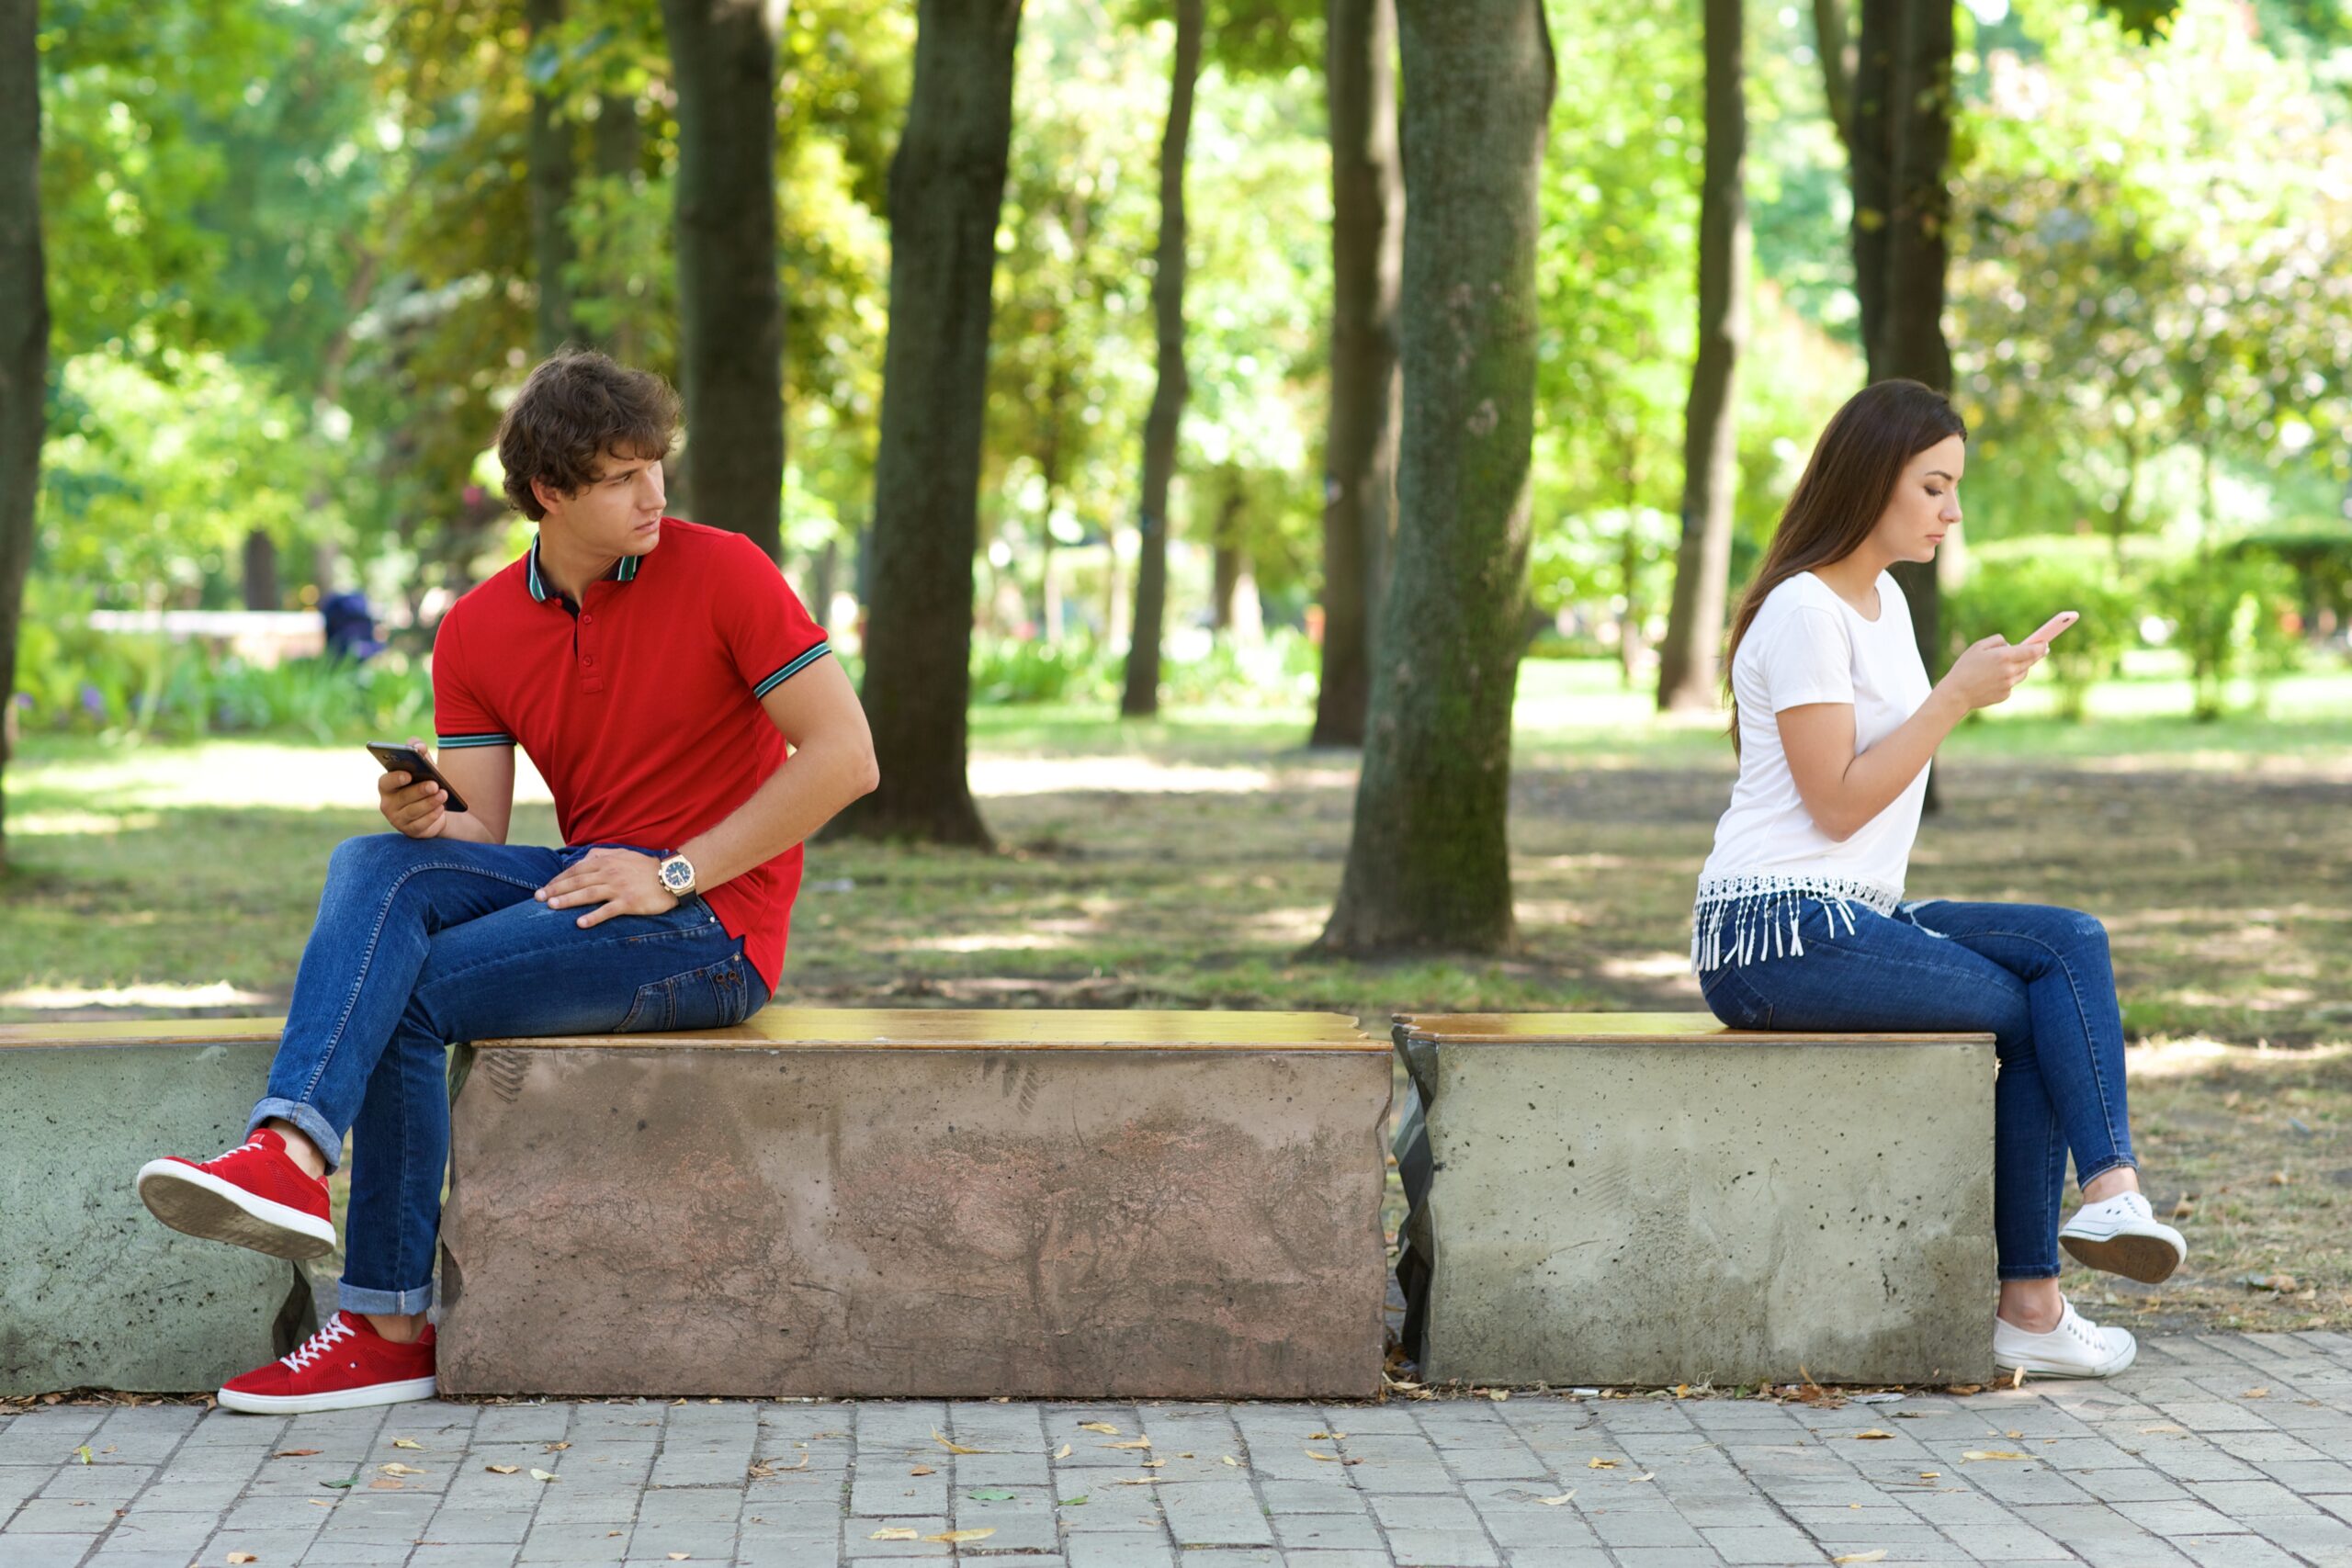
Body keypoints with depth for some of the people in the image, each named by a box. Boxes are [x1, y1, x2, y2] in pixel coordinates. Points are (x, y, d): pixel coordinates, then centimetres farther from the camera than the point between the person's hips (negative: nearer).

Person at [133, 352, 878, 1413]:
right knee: (374, 868, -20)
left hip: (710, 928, -5)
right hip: (584, 883, 5)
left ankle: (391, 1324, -18)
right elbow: (478, 838, 6)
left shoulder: (722, 572, -8)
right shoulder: (476, 631, 7)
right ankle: (290, 1149, -33)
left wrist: (673, 876, -16)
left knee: (398, 995, -18)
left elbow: (846, 756, -14)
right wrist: (423, 820, -20)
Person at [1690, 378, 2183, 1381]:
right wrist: (1956, 696, -16)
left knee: (2075, 943, -9)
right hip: (1777, 931, -8)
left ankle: (2111, 1186, -19)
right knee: (2029, 1016, -11)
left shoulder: (1885, 600, 18)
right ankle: (2029, 1307, -7)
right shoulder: (1805, 611, -11)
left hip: (1853, 918, 8)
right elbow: (1835, 802, -16)